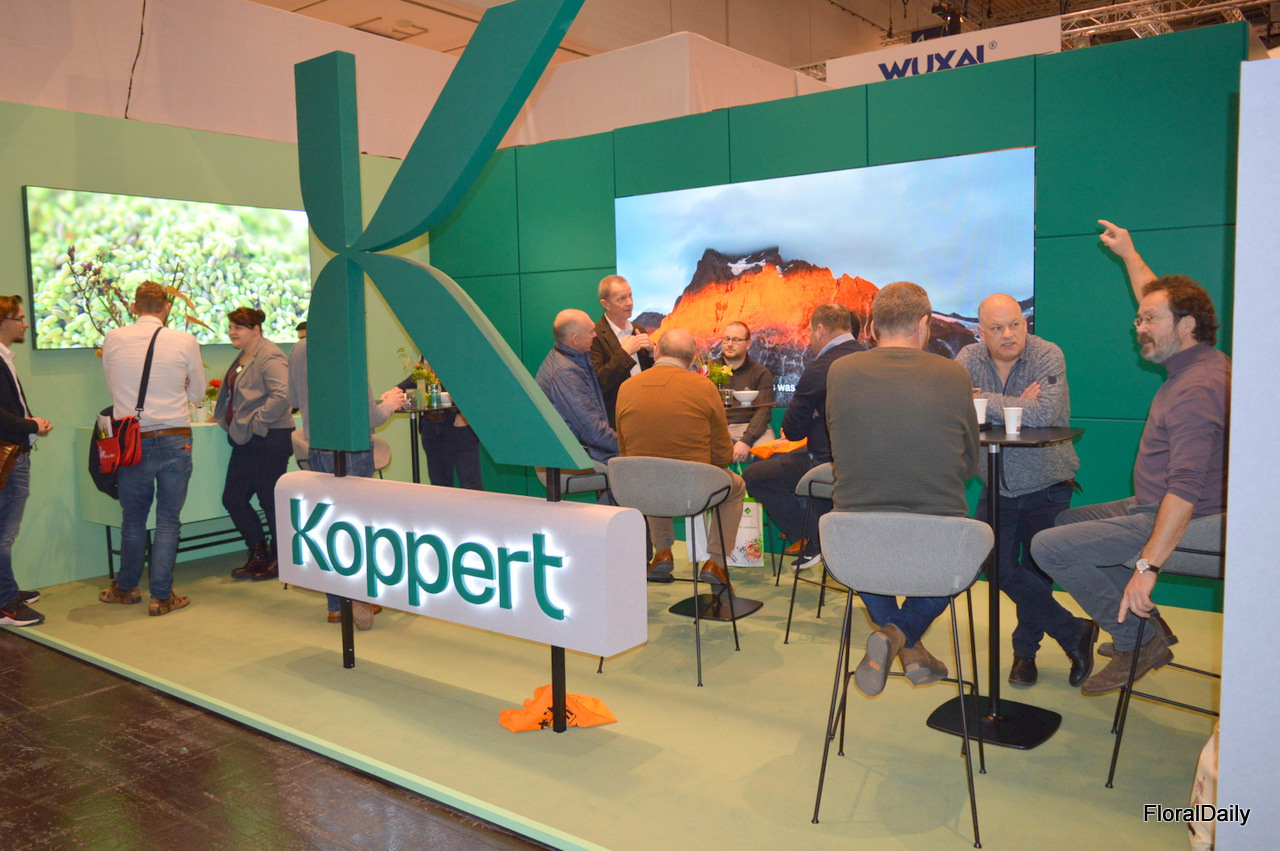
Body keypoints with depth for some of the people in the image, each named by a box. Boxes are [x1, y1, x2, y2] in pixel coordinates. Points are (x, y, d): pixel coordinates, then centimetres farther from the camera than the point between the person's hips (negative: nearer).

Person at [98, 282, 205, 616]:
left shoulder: (113, 339, 0)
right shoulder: (185, 342, -5)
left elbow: (113, 386, 14)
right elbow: (197, 393, 6)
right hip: (173, 441, -2)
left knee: (133, 518, 16)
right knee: (168, 520, 6)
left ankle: (125, 588, 31)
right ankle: (161, 596, 8)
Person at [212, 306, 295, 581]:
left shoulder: (269, 356, -14)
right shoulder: (242, 358, 17)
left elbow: (282, 395, -26)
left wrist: (255, 422, -22)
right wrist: (221, 415, 17)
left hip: (268, 440, -10)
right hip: (245, 441, 10)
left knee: (270, 501, 0)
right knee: (233, 499, 11)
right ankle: (259, 556, 23)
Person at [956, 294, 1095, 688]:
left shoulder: (1048, 356, -13)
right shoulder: (970, 359, -3)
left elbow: (1044, 413, -30)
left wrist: (986, 402, -21)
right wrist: (1014, 406, -23)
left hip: (1046, 487, -3)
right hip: (996, 488, 3)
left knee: (1036, 569, 4)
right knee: (999, 568, -6)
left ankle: (1025, 648, 28)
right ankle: (1075, 632, 10)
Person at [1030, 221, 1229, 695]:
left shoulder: (1198, 388, -25)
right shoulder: (1194, 361, 6)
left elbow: (1186, 489, -34)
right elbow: (1160, 302, 28)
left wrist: (1148, 565, -36)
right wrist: (1128, 254, 34)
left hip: (1181, 524, -11)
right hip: (1154, 507, 11)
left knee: (1049, 547, -18)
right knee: (1067, 521, 22)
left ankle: (1140, 639, -5)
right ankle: (1146, 626, 18)